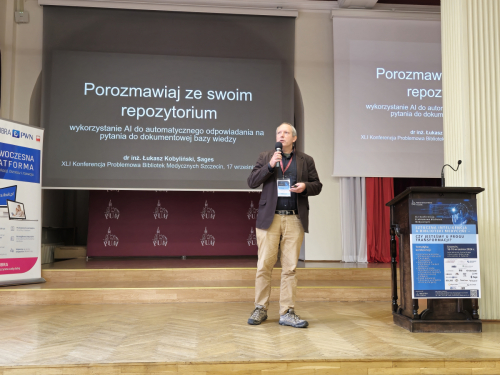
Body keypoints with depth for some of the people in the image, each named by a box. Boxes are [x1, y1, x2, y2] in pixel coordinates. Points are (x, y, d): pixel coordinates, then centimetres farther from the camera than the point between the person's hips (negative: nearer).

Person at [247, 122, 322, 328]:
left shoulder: (306, 160, 13)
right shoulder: (265, 157, 11)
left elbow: (317, 185, 14)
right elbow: (251, 182, 2)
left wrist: (305, 186, -8)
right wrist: (270, 165, -10)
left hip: (295, 220, 1)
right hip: (269, 218, -1)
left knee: (290, 268, 3)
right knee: (264, 266, 0)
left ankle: (287, 313, 10)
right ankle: (260, 309, 14)